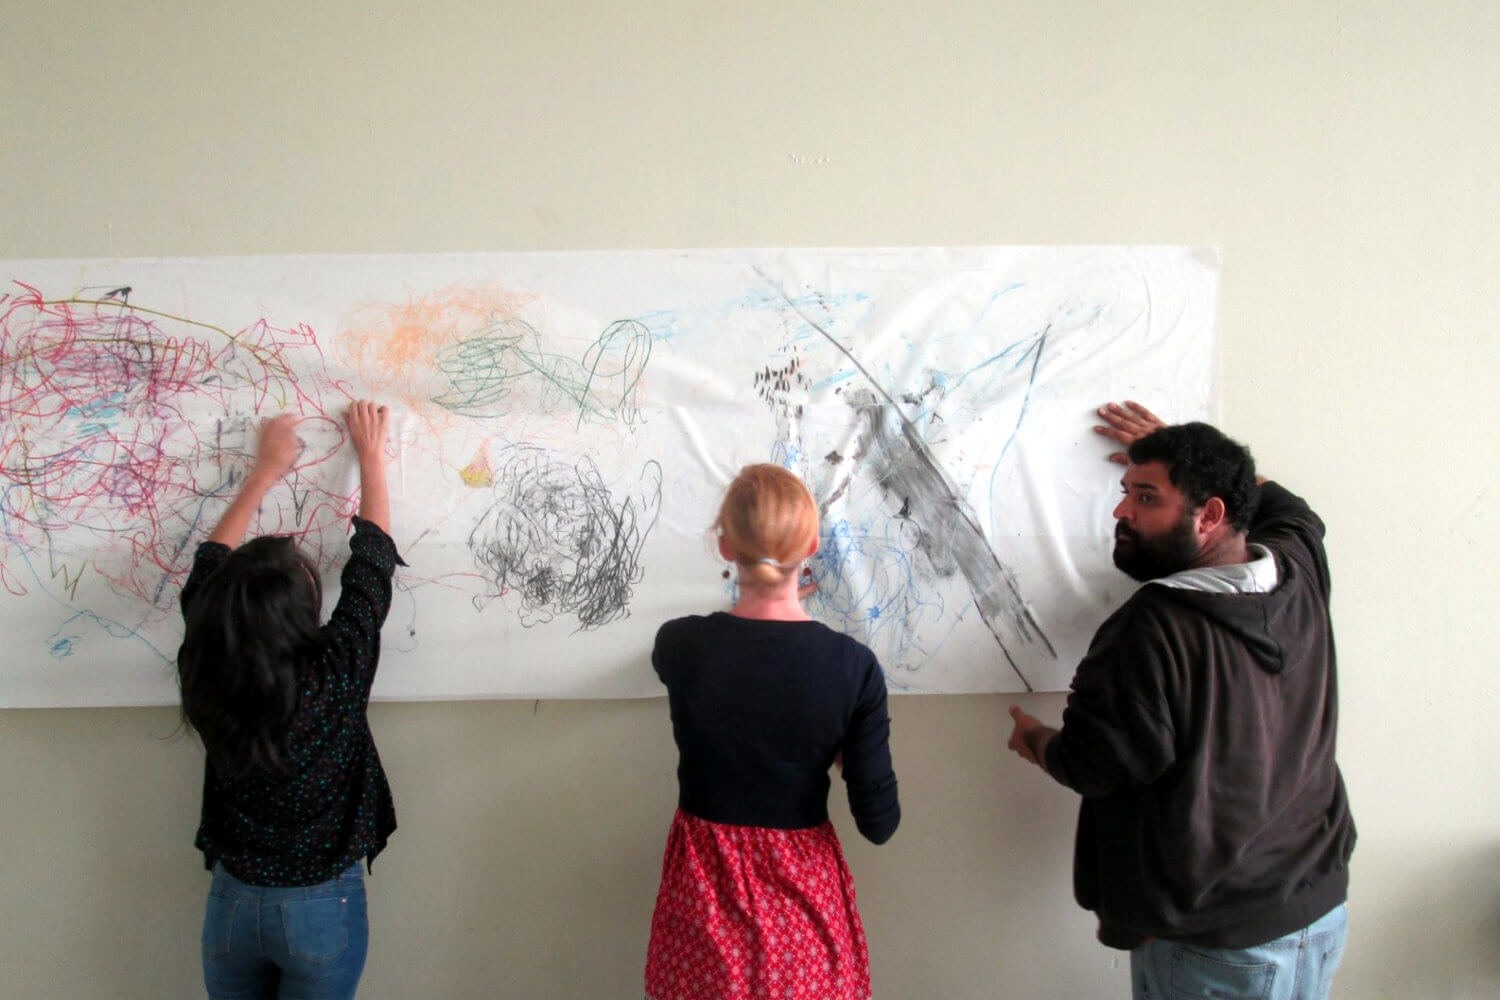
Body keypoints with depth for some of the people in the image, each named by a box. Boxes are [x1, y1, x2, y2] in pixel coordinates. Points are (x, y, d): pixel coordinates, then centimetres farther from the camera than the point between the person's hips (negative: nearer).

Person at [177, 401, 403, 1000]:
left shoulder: (204, 675, -18)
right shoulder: (337, 674, -27)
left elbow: (210, 564, 0)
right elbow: (372, 562, -12)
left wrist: (264, 472, 9)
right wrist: (371, 457, 0)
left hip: (231, 901, 3)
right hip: (324, 906, -3)